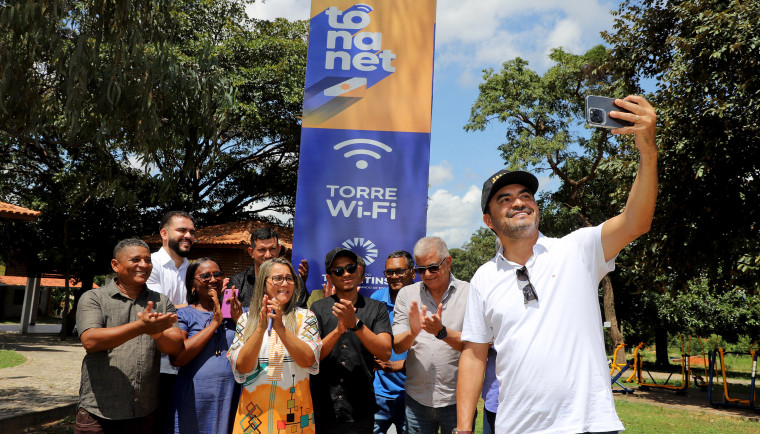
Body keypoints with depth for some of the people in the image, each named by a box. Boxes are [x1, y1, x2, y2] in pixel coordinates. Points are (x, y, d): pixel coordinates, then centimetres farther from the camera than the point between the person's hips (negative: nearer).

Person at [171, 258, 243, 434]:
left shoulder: (233, 312, 9)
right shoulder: (184, 315, 1)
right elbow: (176, 358, -15)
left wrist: (239, 320, -8)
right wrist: (215, 323, -13)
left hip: (231, 398, 2)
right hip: (195, 398, -2)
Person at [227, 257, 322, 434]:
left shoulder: (305, 317, 0)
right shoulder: (247, 319, 3)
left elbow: (308, 360, -13)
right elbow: (242, 367, -8)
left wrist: (280, 327, -22)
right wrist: (261, 328, -19)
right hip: (254, 411, 1)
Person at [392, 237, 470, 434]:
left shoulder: (469, 293, -2)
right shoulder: (406, 294, 5)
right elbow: (397, 346, 0)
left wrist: (442, 332, -25)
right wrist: (412, 332, -21)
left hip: (457, 398, -2)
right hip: (417, 398, 2)